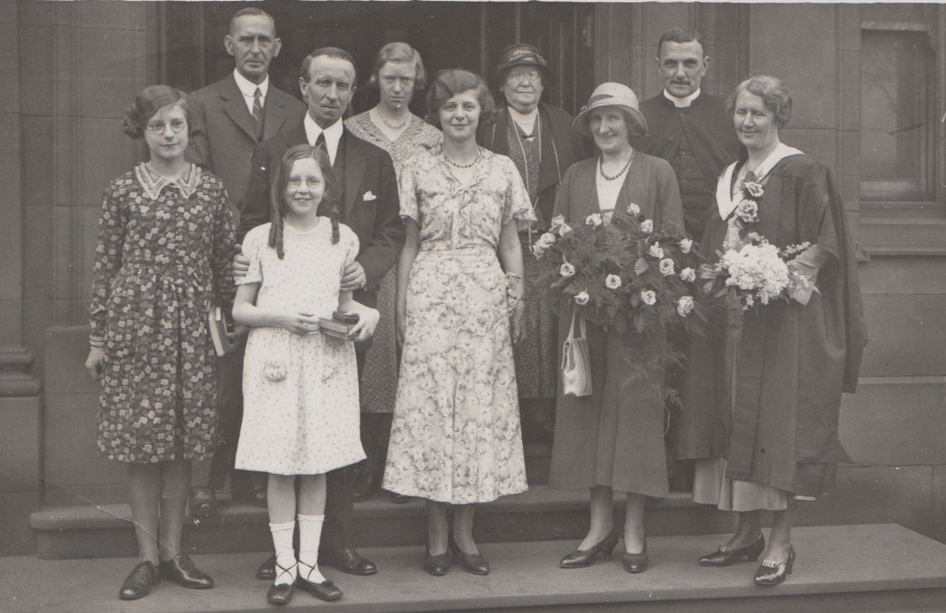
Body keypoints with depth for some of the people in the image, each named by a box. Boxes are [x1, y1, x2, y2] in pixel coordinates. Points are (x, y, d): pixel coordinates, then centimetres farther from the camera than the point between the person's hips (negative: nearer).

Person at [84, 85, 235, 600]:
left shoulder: (211, 190, 6)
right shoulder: (123, 191, 2)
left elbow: (223, 265, 10)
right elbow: (104, 266, 3)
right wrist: (98, 337, 2)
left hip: (190, 327, 1)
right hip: (134, 323, -1)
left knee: (182, 446, 6)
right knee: (141, 444, 2)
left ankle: (172, 551, 18)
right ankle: (147, 556, 12)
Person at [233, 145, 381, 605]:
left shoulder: (342, 238, 9)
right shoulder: (260, 239, 2)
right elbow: (240, 310, 4)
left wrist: (366, 313, -2)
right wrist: (279, 316, -12)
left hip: (326, 359, 2)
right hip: (275, 359, -2)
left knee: (318, 465, 6)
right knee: (280, 467, -1)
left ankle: (309, 563, 15)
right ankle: (284, 566, 10)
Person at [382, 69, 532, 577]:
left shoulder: (502, 170, 9)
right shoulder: (418, 169, 6)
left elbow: (510, 241, 11)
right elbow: (410, 243, 7)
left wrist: (518, 301, 3)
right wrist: (401, 306, 2)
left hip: (486, 296, 1)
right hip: (431, 293, -1)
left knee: (482, 402, 0)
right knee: (429, 400, -4)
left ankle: (465, 532, 9)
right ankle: (437, 535, 5)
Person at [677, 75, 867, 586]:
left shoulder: (803, 173, -6)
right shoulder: (730, 178, 16)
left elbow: (821, 247, -10)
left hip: (786, 315, -7)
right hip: (732, 318, 7)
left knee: (781, 425, -6)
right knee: (736, 423, 8)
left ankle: (781, 544, 0)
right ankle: (747, 534, 17)